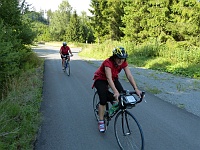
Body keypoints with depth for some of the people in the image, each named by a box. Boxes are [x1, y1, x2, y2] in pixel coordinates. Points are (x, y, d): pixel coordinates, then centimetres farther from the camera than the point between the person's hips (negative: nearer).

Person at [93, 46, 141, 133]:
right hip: (101, 79, -5)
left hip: (113, 78, 5)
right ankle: (101, 122, -1)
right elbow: (109, 78, -45)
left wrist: (136, 89, -36)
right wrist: (115, 92, -58)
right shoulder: (108, 62, -35)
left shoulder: (123, 63, -19)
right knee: (103, 100, -16)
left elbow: (129, 76, -24)